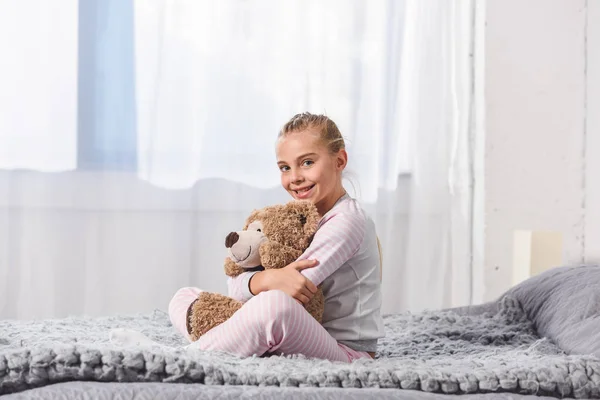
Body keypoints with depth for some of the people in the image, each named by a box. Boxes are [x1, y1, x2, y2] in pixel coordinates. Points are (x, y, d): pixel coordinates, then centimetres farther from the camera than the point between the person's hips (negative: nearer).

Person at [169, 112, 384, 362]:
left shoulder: (348, 221, -12)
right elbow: (234, 284, -4)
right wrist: (267, 279, -23)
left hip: (346, 354, -9)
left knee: (275, 304, -41)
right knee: (184, 297, 10)